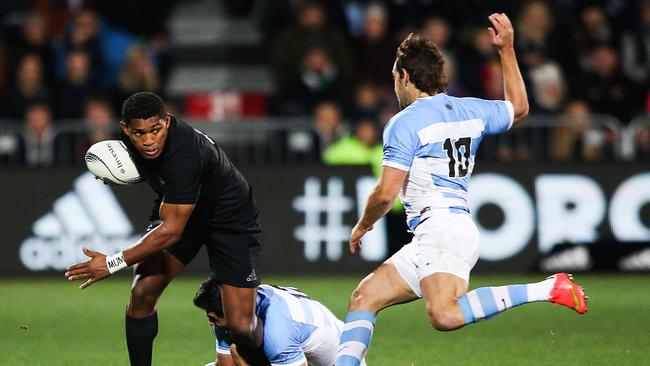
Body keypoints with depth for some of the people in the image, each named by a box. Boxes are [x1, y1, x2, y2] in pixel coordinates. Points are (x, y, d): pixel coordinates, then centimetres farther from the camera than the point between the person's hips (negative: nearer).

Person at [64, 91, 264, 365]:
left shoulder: (185, 155, -40)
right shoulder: (133, 134, -15)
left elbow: (172, 231, -35)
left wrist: (113, 263, -30)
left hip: (230, 218, -6)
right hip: (178, 210, 6)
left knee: (241, 327, -12)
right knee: (142, 293, -16)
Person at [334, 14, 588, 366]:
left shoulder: (405, 123, -6)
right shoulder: (470, 110, 15)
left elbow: (386, 193, -10)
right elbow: (518, 108, 36)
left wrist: (362, 226, 10)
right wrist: (507, 49, 37)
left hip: (440, 228, -10)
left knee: (445, 316, -32)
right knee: (363, 298, 11)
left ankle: (547, 289, -29)